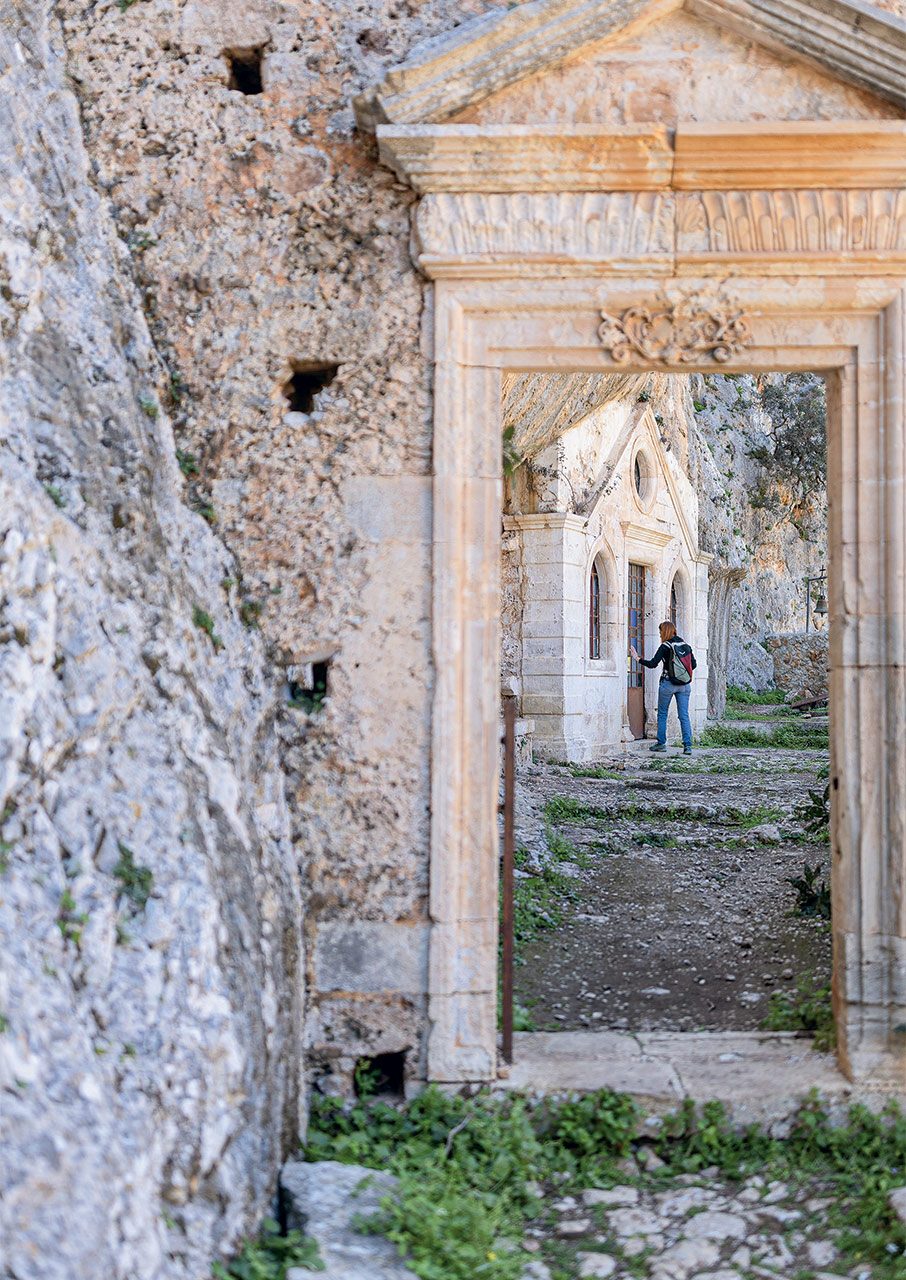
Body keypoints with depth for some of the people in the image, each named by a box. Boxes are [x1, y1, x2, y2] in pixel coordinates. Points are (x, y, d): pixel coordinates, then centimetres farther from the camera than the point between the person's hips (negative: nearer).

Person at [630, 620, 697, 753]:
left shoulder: (665, 646, -10)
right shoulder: (686, 645, 6)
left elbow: (653, 663, -13)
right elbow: (694, 664, 8)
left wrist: (637, 658, -2)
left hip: (668, 683, -4)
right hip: (684, 685, 4)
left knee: (662, 714, 11)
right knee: (684, 715, 3)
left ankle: (661, 743, 15)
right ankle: (688, 745, -5)